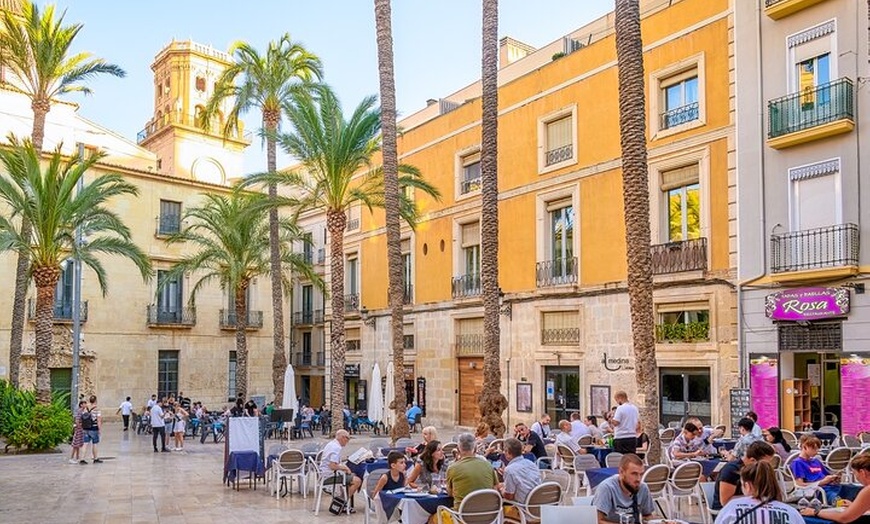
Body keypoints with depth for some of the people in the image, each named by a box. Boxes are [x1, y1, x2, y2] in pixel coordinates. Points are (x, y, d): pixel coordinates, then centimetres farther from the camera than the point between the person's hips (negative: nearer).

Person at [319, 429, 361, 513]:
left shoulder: (331, 444, 13)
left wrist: (343, 466, 11)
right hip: (330, 476, -11)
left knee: (352, 475, 22)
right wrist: (345, 468, -13)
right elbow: (333, 466, -28)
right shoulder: (336, 448, -19)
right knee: (357, 481, -15)